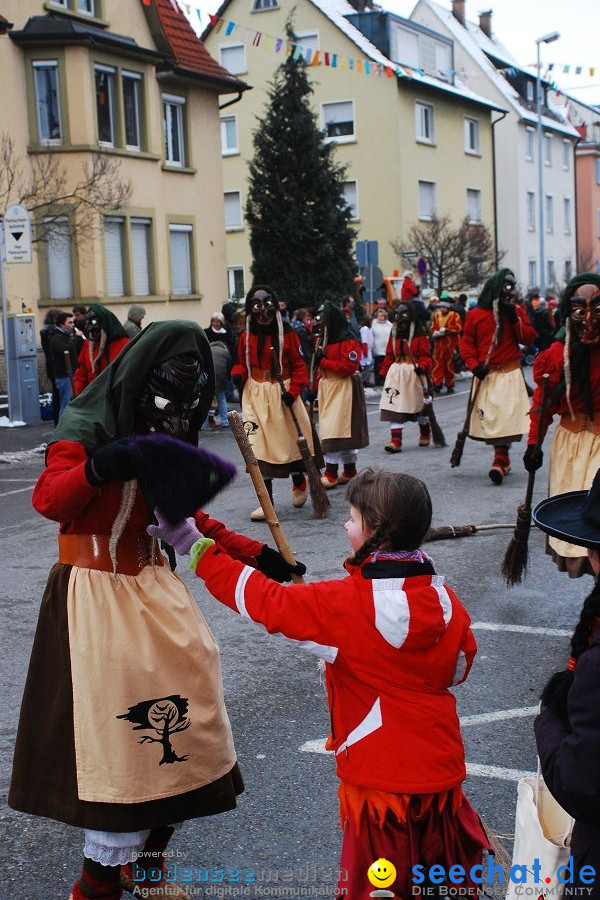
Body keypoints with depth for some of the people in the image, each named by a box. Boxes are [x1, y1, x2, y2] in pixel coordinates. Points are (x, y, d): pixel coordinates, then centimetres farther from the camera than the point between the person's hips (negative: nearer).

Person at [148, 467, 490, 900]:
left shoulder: (348, 604, -23)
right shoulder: (445, 597, -5)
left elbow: (268, 602, -20)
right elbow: (461, 665, 8)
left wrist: (196, 546, -14)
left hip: (381, 774, -5)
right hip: (442, 765, 6)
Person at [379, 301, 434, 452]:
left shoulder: (420, 334, -6)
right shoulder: (394, 333, 9)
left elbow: (425, 355, -10)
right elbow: (389, 355, 13)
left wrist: (422, 366, -27)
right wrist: (384, 371, 8)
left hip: (414, 372, -4)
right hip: (396, 372, 4)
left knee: (420, 405, 11)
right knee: (395, 406, -7)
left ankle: (425, 434, 36)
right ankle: (395, 441, -10)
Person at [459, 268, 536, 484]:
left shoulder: (516, 311, 7)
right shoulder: (475, 314, 2)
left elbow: (529, 338, 2)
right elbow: (466, 343, 4)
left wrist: (515, 319, -11)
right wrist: (474, 365, -11)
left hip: (510, 373, -1)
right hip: (485, 374, 1)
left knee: (507, 417, -14)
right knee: (490, 418, 4)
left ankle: (500, 461, -17)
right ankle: (503, 460, 17)